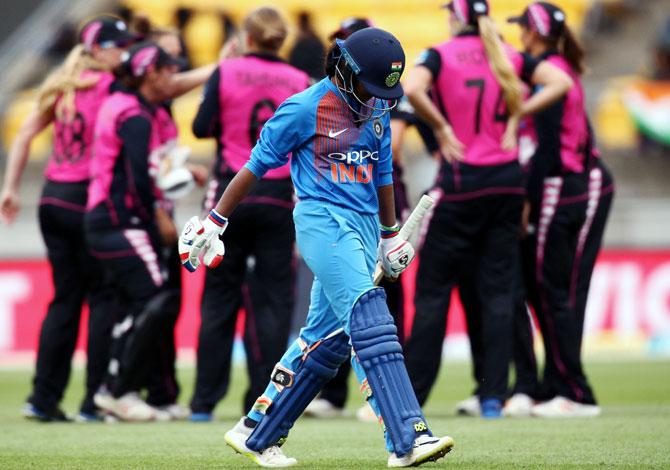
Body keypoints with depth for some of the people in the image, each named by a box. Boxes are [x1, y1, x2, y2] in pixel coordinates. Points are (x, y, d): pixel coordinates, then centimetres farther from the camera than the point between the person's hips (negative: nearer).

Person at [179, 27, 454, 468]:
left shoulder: (378, 110, 13)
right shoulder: (304, 109, -8)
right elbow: (256, 166, -2)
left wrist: (391, 234, 33)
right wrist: (214, 223, 0)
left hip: (363, 227, 8)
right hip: (322, 220, -8)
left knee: (328, 337, 7)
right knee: (368, 319, -21)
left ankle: (257, 433, 19)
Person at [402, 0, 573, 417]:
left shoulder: (440, 55, -3)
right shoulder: (510, 57, 7)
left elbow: (412, 89, -22)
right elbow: (561, 83, -3)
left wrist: (441, 127, -10)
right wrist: (516, 116, 0)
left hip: (460, 182, -3)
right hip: (507, 180, 3)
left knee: (433, 289, 4)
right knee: (498, 291, 6)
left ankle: (411, 394, 5)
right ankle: (494, 395, 1)